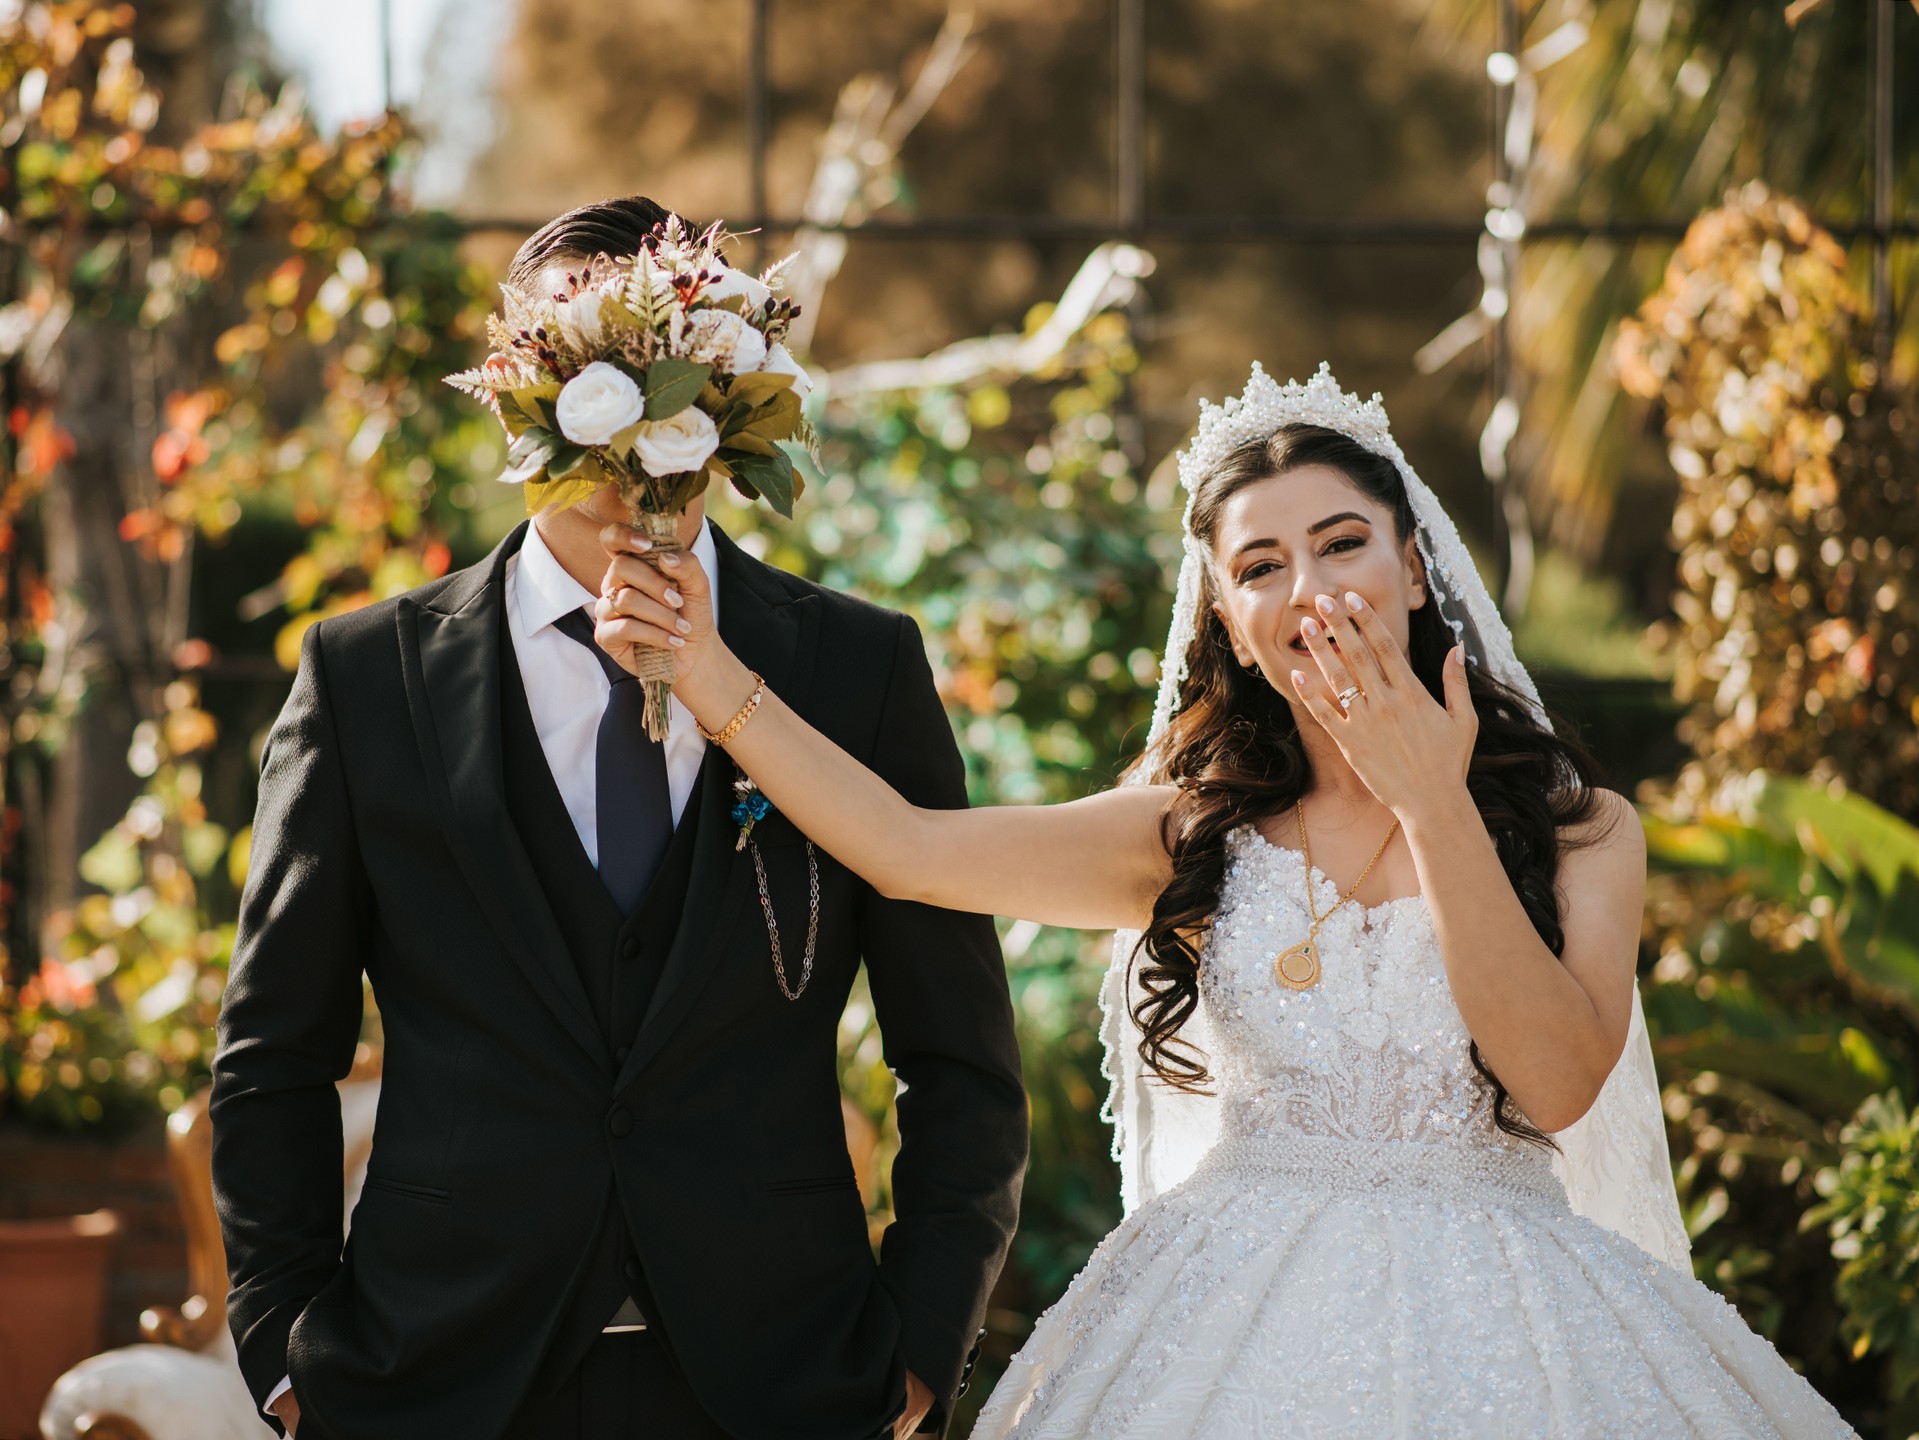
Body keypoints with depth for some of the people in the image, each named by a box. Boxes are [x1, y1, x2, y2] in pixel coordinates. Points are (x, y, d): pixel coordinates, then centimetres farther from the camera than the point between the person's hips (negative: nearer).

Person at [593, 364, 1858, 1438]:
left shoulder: (1581, 830, 3)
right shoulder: (1196, 835, 8)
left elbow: (1563, 1082, -12)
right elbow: (909, 849, -2)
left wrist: (1433, 807, -13)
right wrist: (709, 672, -9)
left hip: (1498, 1330, -1)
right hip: (1240, 1328, 1)